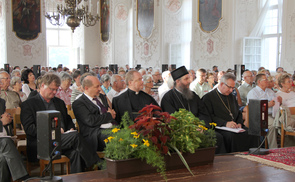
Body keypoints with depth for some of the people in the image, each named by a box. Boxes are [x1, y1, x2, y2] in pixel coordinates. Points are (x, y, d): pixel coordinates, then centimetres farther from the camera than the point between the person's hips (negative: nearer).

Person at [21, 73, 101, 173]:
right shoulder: (28, 104, 7)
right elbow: (29, 128, -5)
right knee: (75, 136, -29)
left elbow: (68, 121, 29)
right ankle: (94, 164, -26)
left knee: (75, 153, -31)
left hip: (62, 139, 6)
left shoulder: (59, 102, 26)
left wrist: (71, 129, 4)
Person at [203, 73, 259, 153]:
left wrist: (239, 123, 4)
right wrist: (225, 123, -21)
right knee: (233, 135, -36)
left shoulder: (232, 97, 25)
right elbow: (210, 116, -9)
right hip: (220, 128, -6)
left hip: (235, 127, 6)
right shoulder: (208, 97, 1)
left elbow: (238, 113, 27)